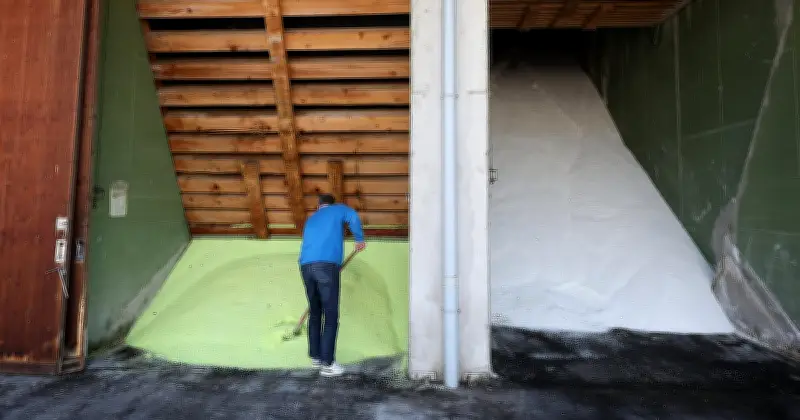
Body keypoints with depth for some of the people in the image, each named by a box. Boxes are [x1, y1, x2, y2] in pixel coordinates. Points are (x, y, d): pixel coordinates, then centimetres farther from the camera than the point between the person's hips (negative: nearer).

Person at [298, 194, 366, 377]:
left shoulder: (310, 219, 33)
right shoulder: (338, 209, 17)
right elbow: (353, 217, -6)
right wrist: (360, 239, 7)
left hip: (306, 266, 6)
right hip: (326, 265, -6)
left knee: (315, 313, 17)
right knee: (331, 316, -1)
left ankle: (315, 357, 25)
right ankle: (327, 364, -1)